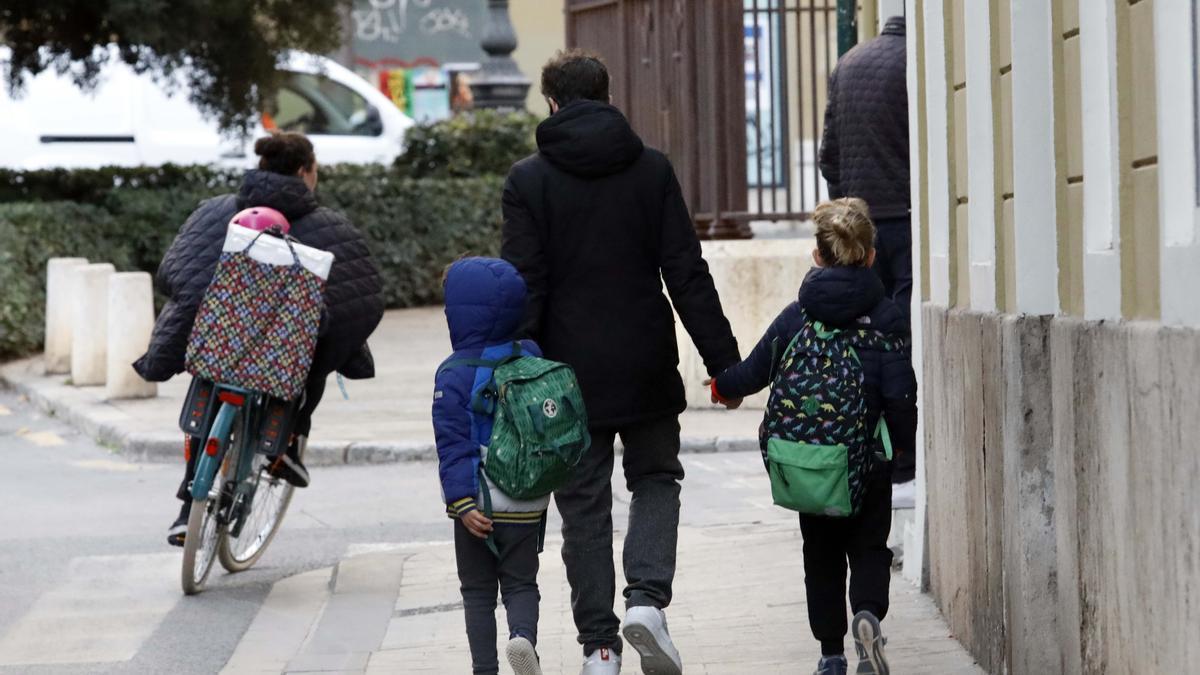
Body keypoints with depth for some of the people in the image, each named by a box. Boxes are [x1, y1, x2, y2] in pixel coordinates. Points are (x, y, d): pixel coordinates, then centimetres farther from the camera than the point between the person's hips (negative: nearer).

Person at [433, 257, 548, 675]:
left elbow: (453, 445, -14)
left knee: (478, 591, 11)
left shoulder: (454, 375, -11)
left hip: (476, 503, -2)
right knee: (521, 582, 10)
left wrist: (462, 502, -15)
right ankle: (523, 635, -17)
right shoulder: (533, 358, -1)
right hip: (526, 502, 2)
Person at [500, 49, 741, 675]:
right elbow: (687, 274, -2)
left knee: (584, 505, 7)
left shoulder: (528, 179, -4)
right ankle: (647, 595, -7)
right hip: (646, 366, 1)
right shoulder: (652, 169, 0)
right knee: (656, 480, 17)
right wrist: (724, 360, 2)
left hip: (570, 371, -1)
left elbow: (523, 288, -8)